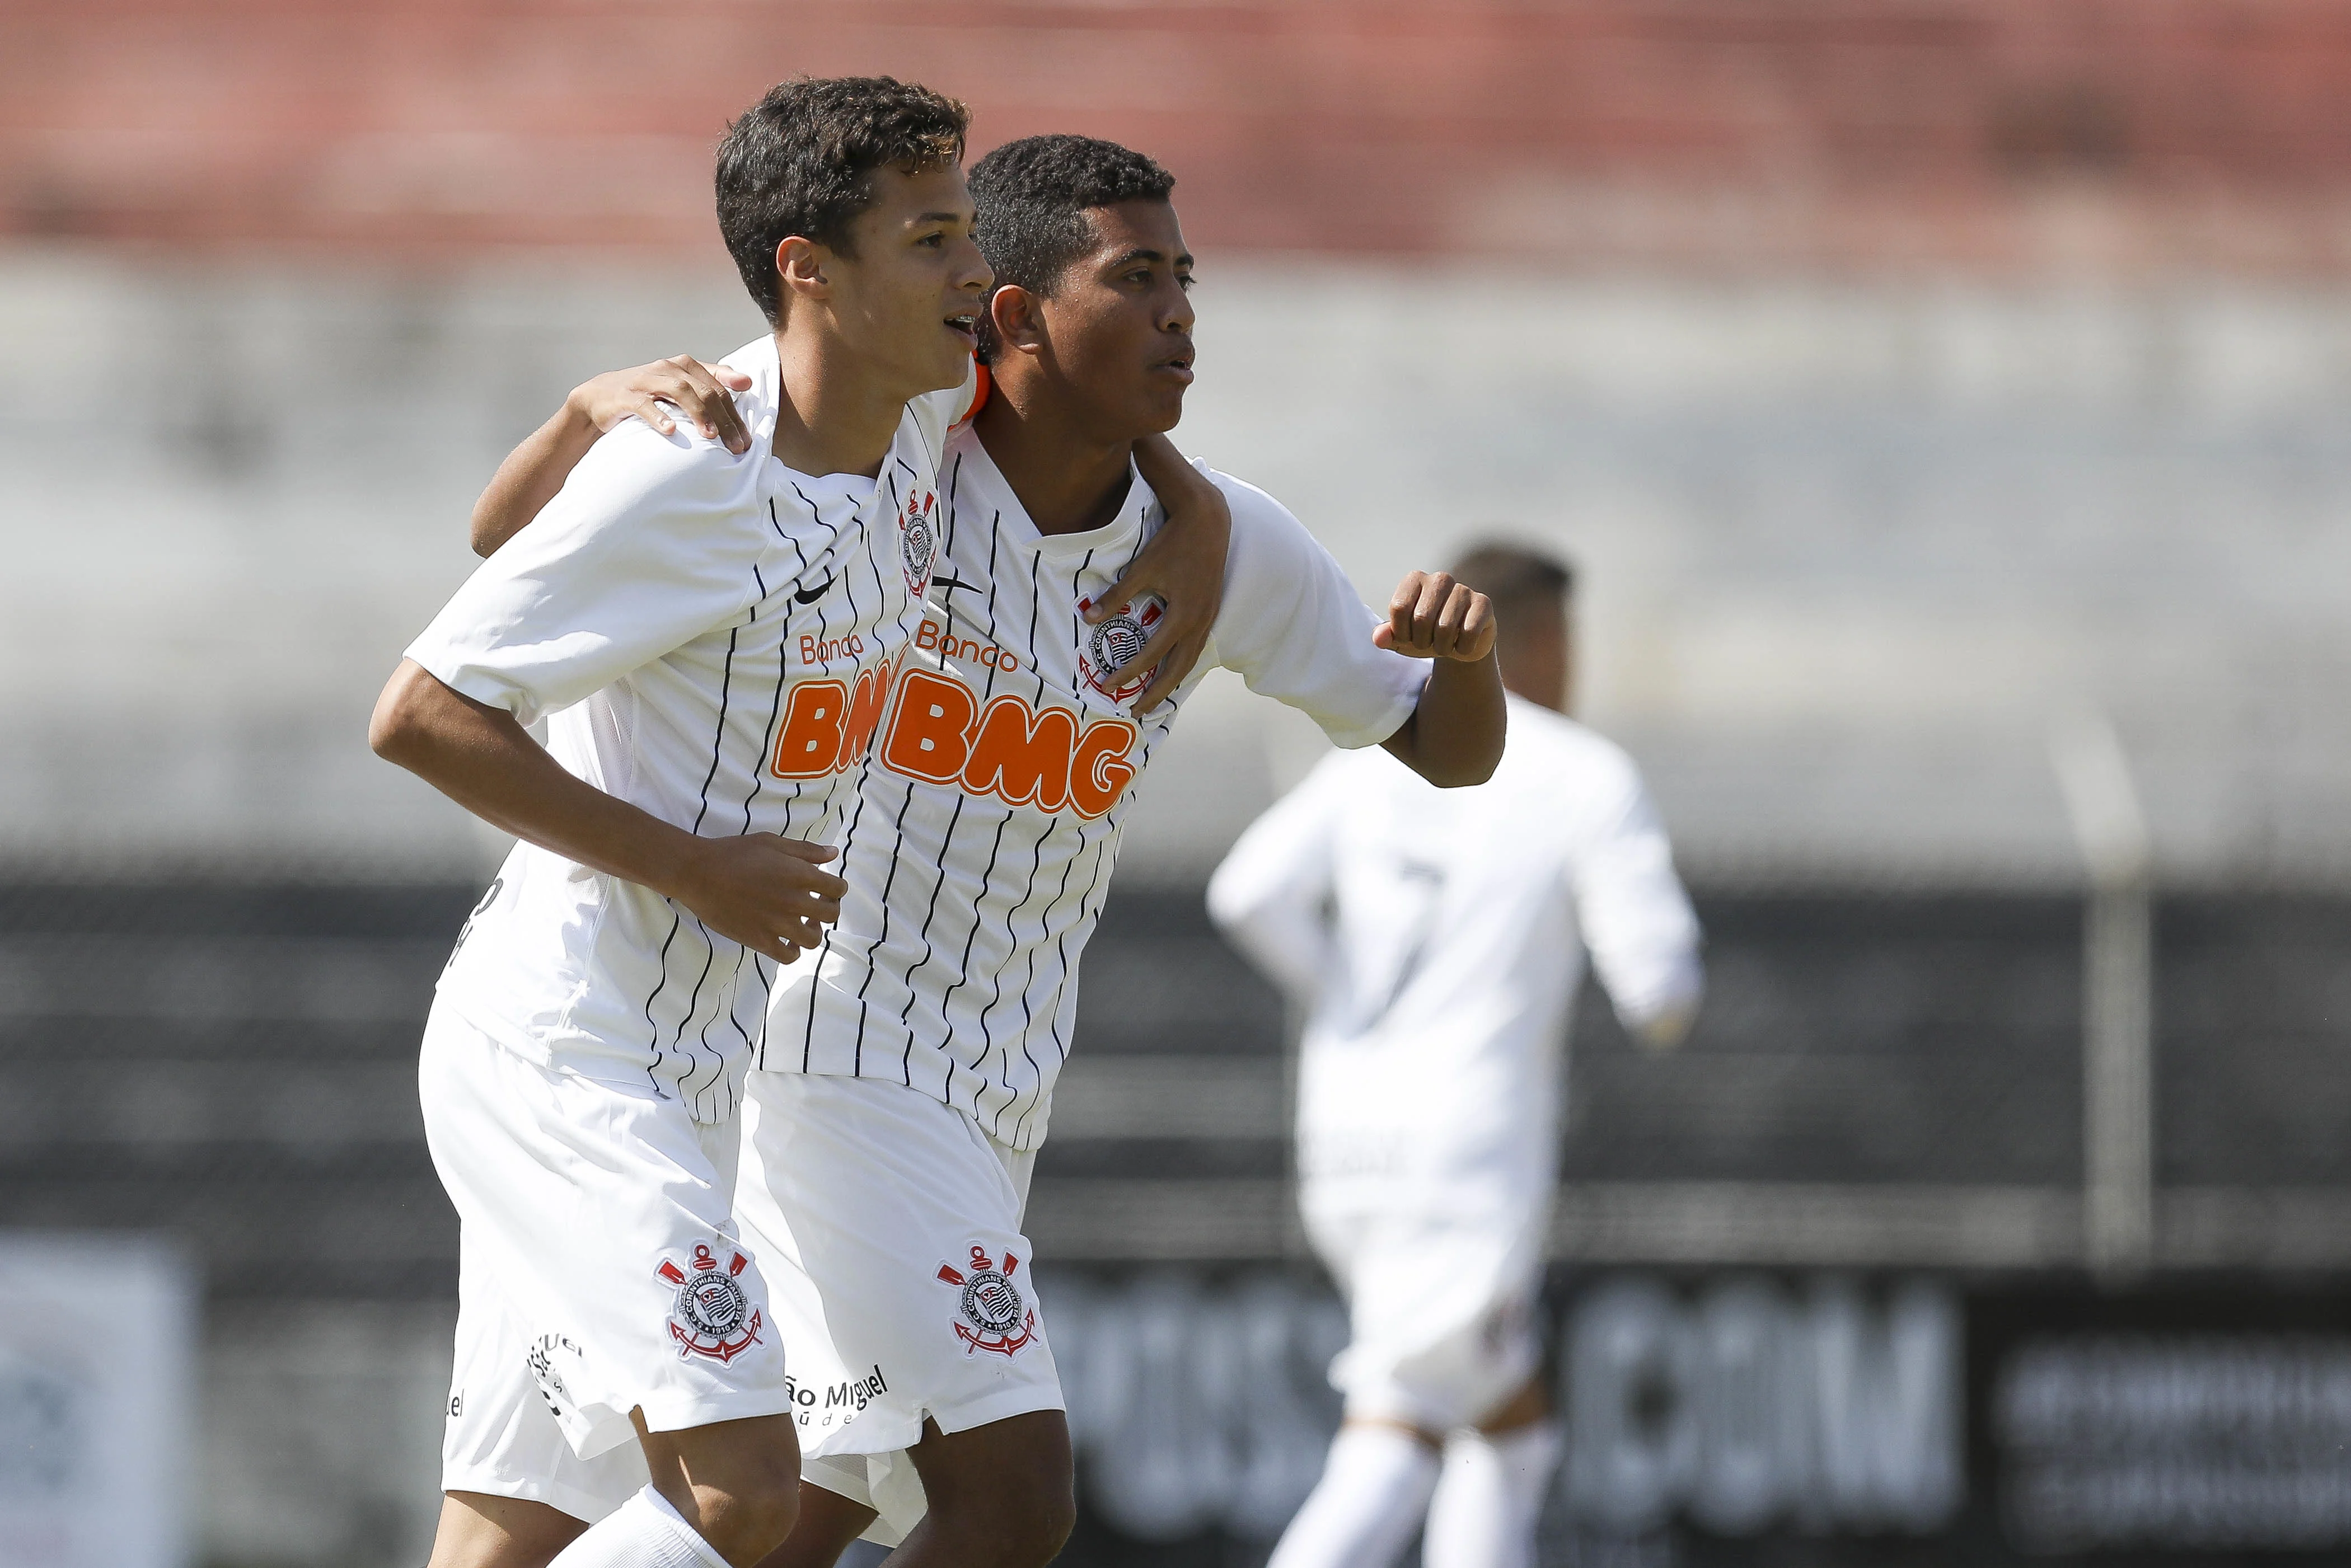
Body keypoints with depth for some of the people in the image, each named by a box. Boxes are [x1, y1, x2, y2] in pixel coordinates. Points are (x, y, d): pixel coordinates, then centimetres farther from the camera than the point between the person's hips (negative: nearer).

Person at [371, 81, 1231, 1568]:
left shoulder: (928, 411, 4)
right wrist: (692, 866, -20)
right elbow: (419, 713, -19)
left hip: (685, 1065, 9)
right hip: (563, 1050, -9)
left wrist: (1187, 497, 14)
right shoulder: (687, 477, -20)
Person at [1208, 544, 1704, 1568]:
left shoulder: (1374, 763, 9)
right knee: (1391, 1452, -14)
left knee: (1516, 1420, 21)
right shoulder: (1588, 782, -4)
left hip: (1348, 1137, 7)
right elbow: (1656, 986, -9)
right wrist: (1662, 1011, 15)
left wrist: (1342, 999, 11)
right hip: (1470, 1158, -7)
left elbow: (1253, 895, -5)